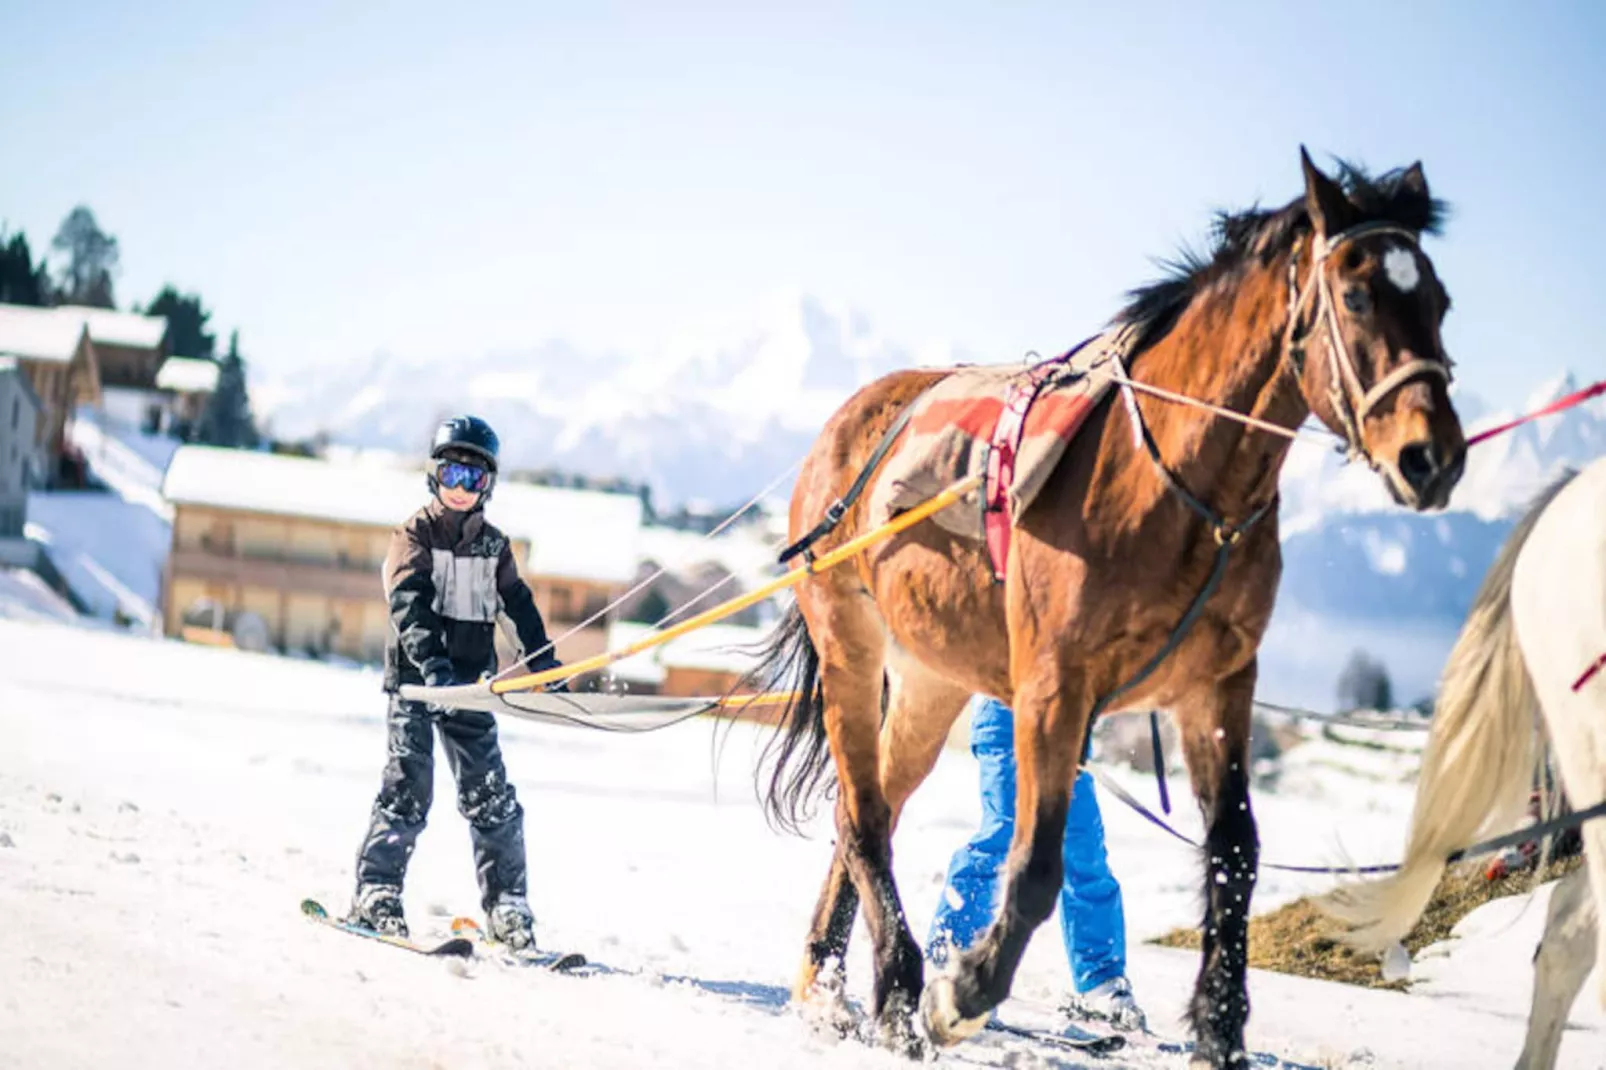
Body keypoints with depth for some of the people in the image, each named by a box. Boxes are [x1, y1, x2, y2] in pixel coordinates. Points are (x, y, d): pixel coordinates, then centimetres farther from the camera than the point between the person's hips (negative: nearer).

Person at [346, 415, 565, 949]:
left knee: (491, 797, 2)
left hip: (468, 683, 4)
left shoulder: (493, 544, 14)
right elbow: (409, 603, -16)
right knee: (409, 786, -13)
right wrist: (432, 662, -31)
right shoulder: (415, 534, -2)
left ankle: (506, 903, 8)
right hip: (415, 679, -4)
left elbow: (518, 604, 19)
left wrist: (543, 660, 4)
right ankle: (376, 891, -8)